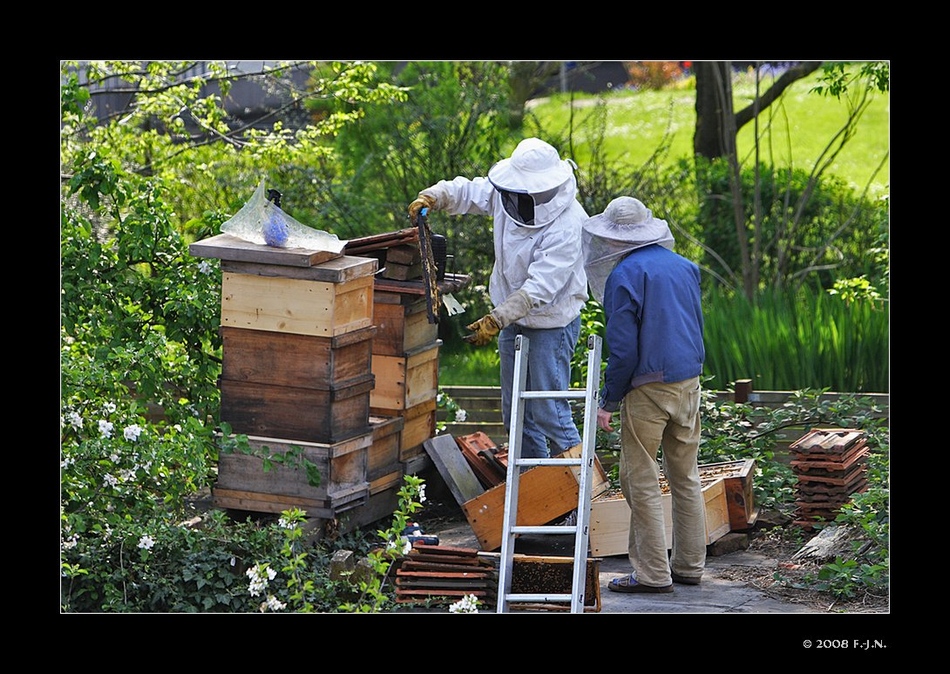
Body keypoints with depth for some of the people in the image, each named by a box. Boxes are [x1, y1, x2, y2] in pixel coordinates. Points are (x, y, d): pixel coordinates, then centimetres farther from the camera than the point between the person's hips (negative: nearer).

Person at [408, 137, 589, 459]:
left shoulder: (568, 226, -28)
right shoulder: (509, 195, -6)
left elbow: (540, 287, -31)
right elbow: (467, 191, 8)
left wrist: (496, 320, -34)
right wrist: (431, 197, -12)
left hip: (552, 323, -8)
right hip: (513, 318, 8)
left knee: (548, 413, -7)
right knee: (514, 411, 16)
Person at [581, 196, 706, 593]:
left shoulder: (625, 275, -12)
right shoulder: (684, 266, 9)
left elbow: (623, 349, -14)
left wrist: (608, 401, -7)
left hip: (648, 388, -7)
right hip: (689, 382, 7)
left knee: (641, 482, 0)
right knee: (686, 477, 14)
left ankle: (653, 573, 1)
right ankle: (689, 565, 20)